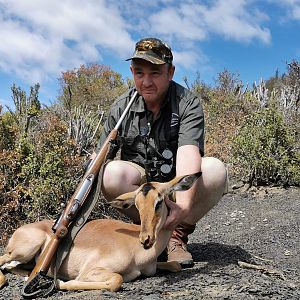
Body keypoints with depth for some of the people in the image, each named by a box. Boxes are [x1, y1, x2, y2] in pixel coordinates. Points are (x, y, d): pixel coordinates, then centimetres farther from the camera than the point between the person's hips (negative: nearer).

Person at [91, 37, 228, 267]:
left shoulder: (188, 104, -13)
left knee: (215, 169, -29)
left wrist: (183, 205, -48)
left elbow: (188, 154, -30)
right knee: (113, 172, -30)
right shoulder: (121, 108, -4)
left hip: (180, 190, -1)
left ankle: (178, 234, -9)